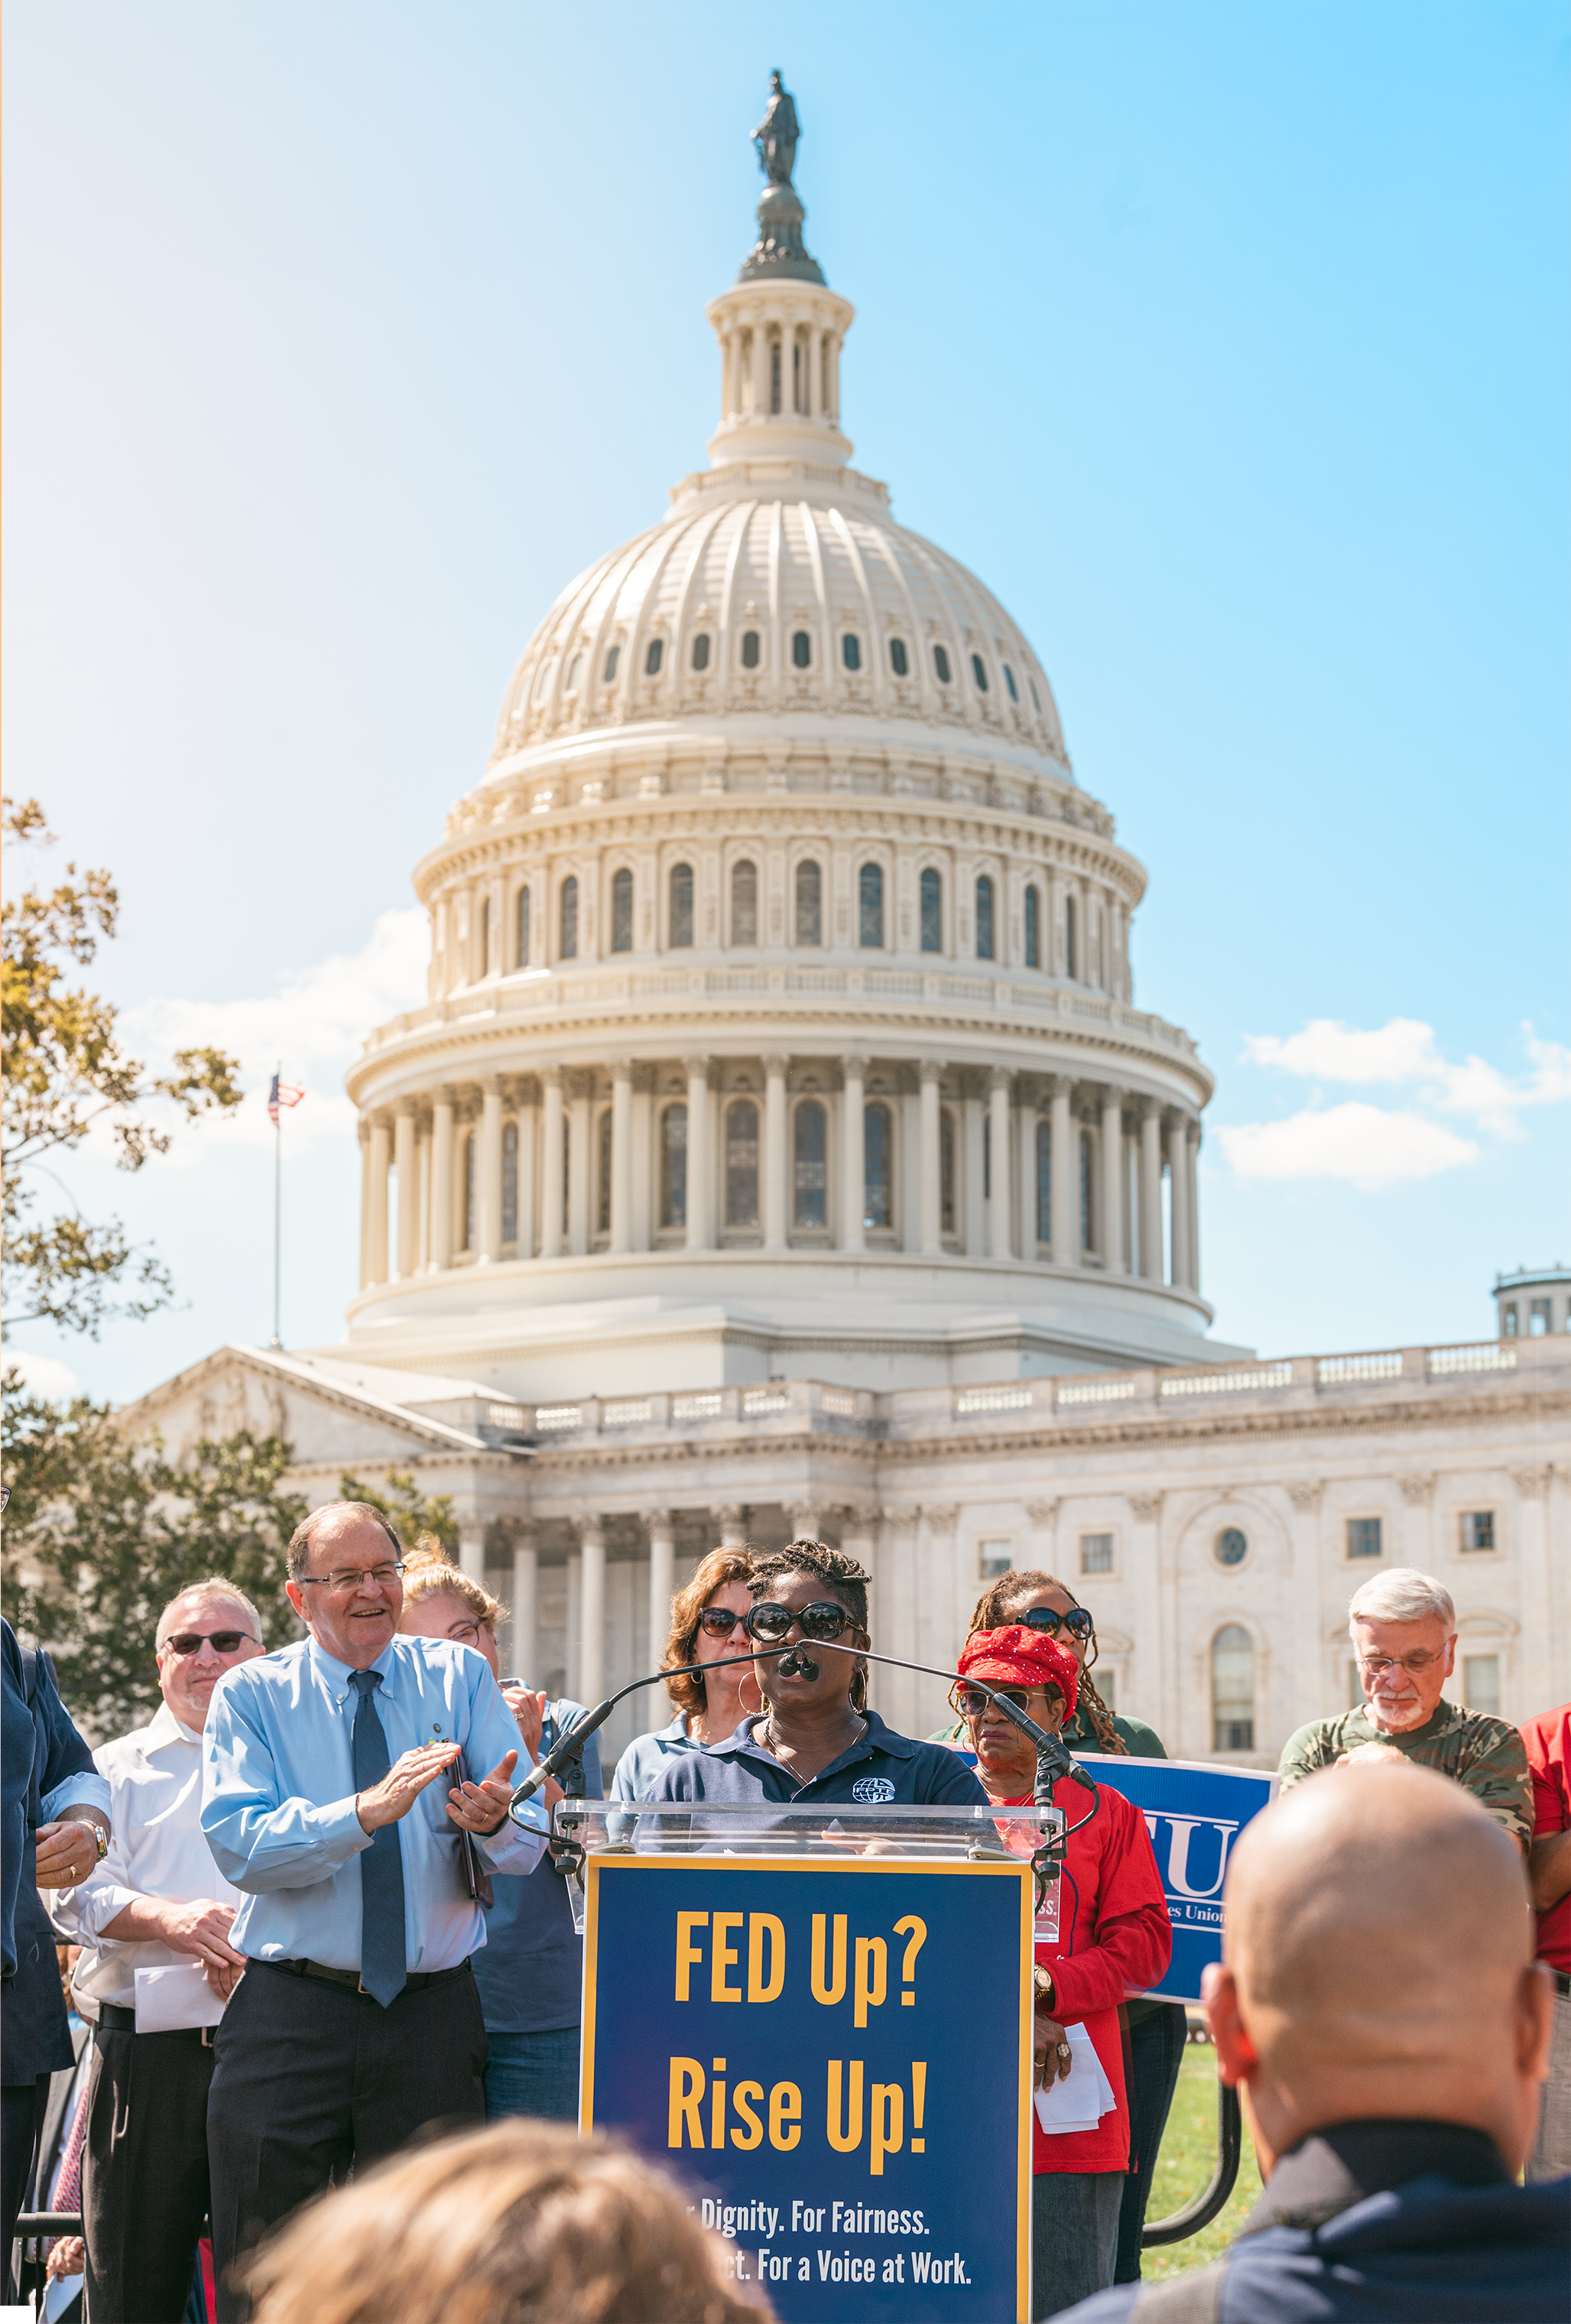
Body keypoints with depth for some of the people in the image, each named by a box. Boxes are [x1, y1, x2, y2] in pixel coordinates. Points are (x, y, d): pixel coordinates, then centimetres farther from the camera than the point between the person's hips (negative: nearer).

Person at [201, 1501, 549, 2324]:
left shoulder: (460, 1678, 6)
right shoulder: (251, 1694, 2)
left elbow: (528, 1843, -2)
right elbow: (240, 1846, -14)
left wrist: (493, 1819, -25)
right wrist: (367, 1810, -27)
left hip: (434, 2017, 2)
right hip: (290, 2017, -1)